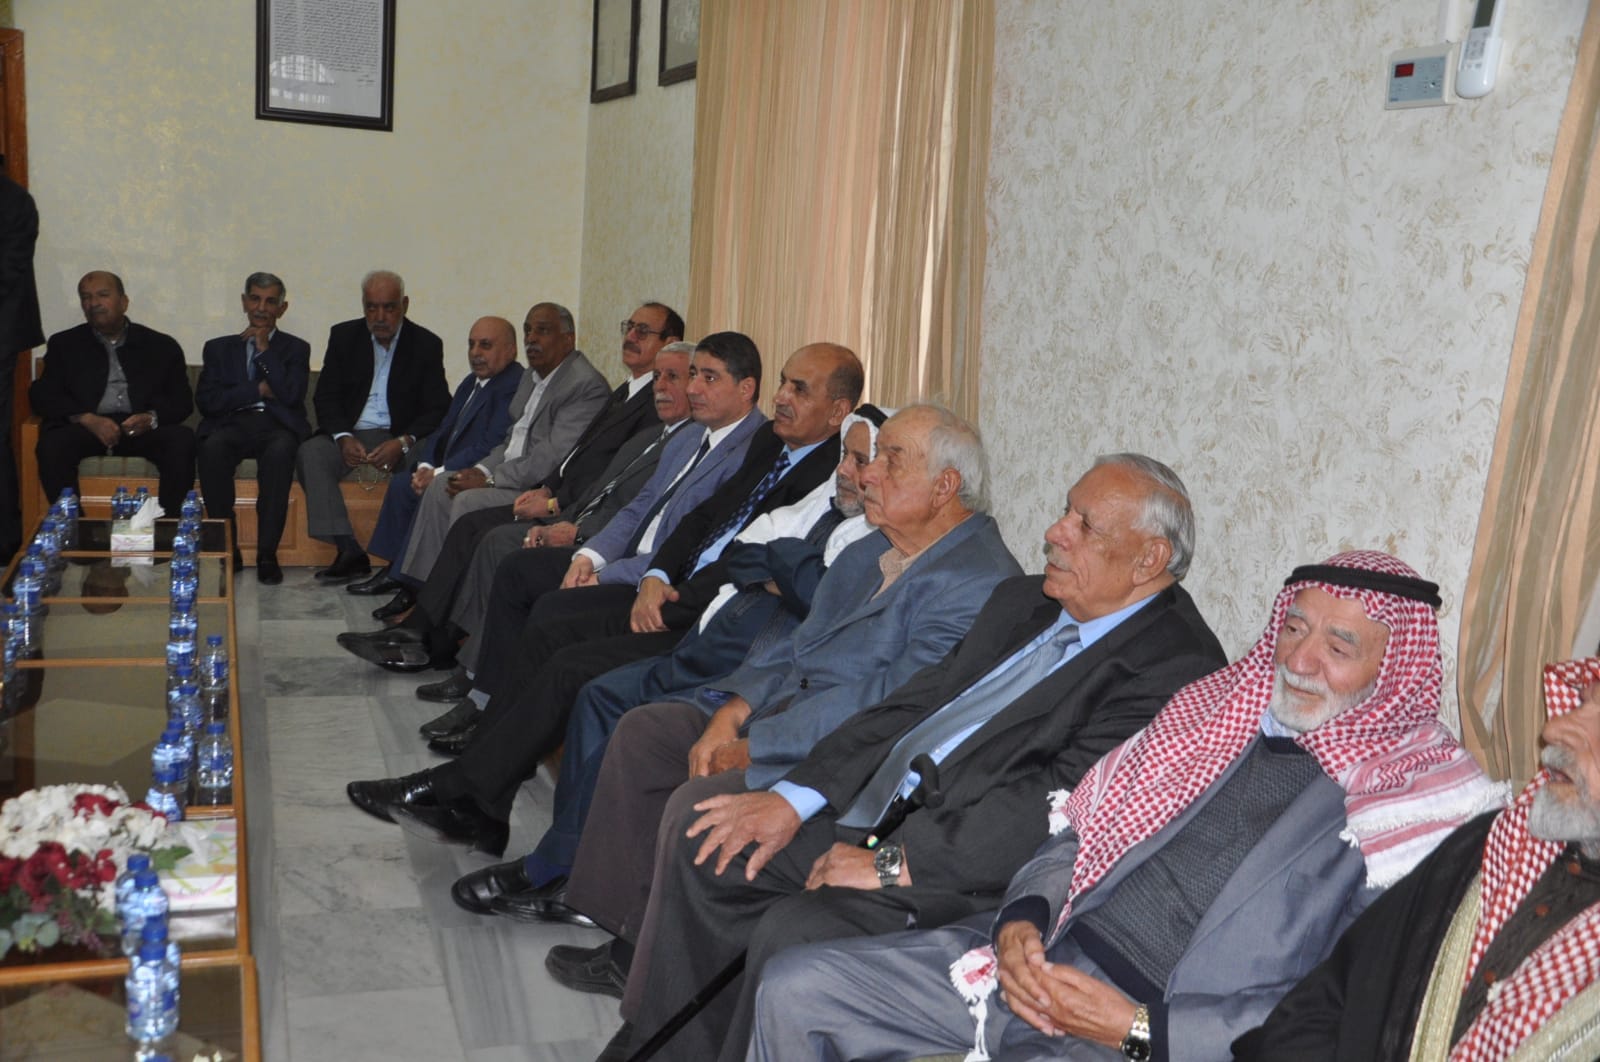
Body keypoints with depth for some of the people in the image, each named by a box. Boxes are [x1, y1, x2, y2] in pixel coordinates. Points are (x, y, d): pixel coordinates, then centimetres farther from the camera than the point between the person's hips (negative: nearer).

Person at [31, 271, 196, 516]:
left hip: (142, 429, 0)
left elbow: (182, 400, 10)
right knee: (52, 445, -32)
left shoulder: (161, 346, 17)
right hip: (85, 428, 0)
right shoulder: (64, 344, 18)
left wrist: (151, 418, -13)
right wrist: (86, 419, -12)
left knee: (183, 439, -31)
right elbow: (42, 395, 7)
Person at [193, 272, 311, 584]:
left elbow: (291, 396, -2)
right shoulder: (218, 348, 21)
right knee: (212, 447, -35)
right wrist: (259, 389, -3)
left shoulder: (296, 348, 18)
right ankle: (226, 548, -26)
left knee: (281, 450, -38)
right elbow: (206, 401, 5)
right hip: (232, 424, 1)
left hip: (276, 425, -1)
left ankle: (267, 554, -34)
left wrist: (265, 349, 1)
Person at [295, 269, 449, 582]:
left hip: (398, 437, -2)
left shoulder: (426, 344, 3)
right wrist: (343, 437, -16)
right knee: (309, 453, -28)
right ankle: (348, 550, -32)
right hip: (350, 434, 2)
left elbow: (438, 409, -3)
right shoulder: (344, 336, 9)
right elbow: (326, 397, 5)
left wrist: (403, 442, -22)